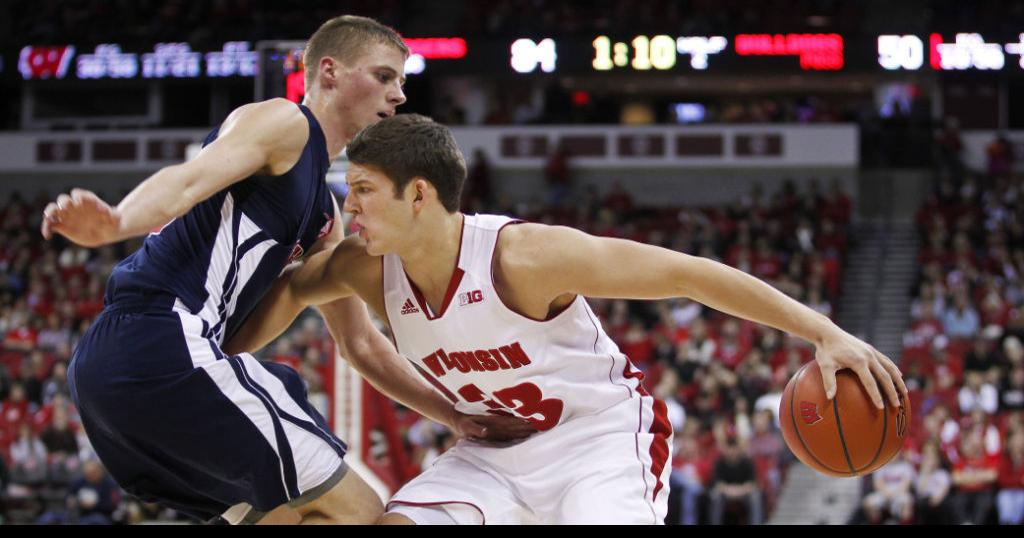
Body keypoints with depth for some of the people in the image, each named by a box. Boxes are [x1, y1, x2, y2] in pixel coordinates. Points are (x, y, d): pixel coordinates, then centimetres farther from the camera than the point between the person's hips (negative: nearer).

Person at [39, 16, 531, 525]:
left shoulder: (324, 214, 28)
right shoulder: (284, 123, 0)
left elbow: (362, 344, 32)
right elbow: (187, 180, -20)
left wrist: (455, 416, 26)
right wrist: (111, 224, -40)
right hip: (164, 342, -10)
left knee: (287, 515, 21)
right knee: (356, 510, -8)